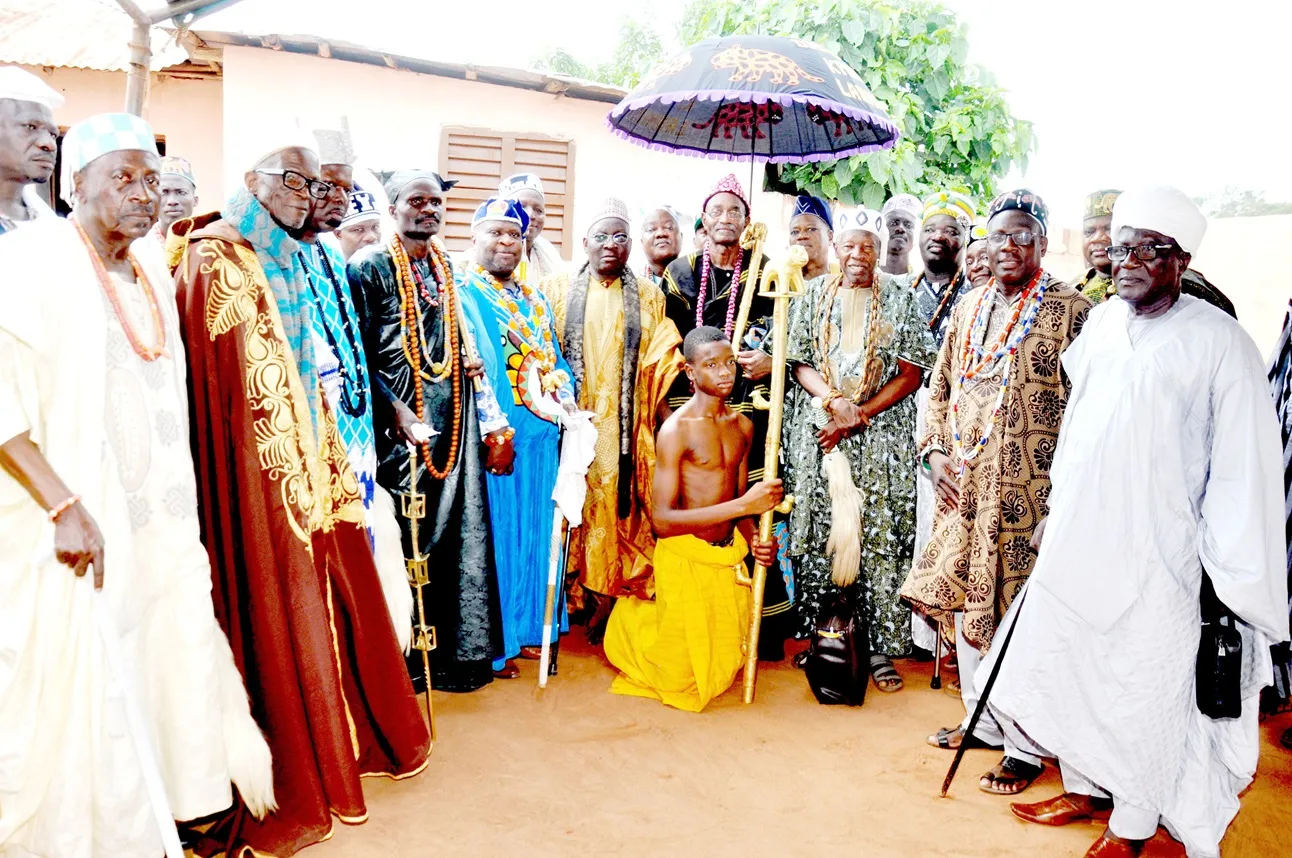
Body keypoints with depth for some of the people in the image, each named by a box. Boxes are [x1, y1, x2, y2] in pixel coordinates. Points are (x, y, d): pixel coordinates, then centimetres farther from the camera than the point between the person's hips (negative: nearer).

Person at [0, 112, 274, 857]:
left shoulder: (152, 265, 12)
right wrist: (63, 505, -23)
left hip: (159, 529, 7)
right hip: (77, 536, -7)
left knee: (173, 677, 14)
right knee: (79, 709, 1)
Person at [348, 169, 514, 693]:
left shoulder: (447, 267, 15)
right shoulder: (369, 267, -4)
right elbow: (359, 354, -9)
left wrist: (490, 419, 11)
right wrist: (396, 410, -18)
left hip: (453, 419, 6)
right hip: (401, 425, -6)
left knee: (457, 533, 8)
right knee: (404, 538, 0)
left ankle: (458, 650, 19)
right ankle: (401, 659, 13)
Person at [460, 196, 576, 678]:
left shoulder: (535, 301, 18)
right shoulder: (460, 294, -4)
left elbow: (555, 361, 18)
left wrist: (563, 395, -1)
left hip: (539, 436, 7)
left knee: (535, 529, 13)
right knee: (494, 532, 0)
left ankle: (526, 627, 27)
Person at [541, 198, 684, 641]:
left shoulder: (648, 297, 9)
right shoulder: (558, 288, 7)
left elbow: (658, 369, 7)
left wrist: (665, 424, 0)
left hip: (624, 423, 1)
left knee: (619, 500, -1)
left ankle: (609, 589, 9)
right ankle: (576, 590, 10)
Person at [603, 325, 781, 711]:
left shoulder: (742, 426, 4)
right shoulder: (676, 429, -17)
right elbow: (662, 519, -24)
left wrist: (754, 540, -6)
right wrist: (744, 505, -29)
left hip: (729, 556, 6)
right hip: (684, 559, -6)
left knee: (723, 670, 18)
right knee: (683, 683, 4)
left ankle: (650, 612, 38)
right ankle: (629, 615, 29)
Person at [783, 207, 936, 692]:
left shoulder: (899, 301, 6)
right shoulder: (812, 296, 10)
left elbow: (910, 374, 0)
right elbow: (799, 363, 5)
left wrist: (858, 415, -11)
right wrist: (835, 401, -13)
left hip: (881, 437, -1)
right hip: (817, 432, 1)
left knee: (879, 534, -4)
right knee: (819, 528, 1)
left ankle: (880, 644, 3)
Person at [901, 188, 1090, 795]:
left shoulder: (1071, 310, -5)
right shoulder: (969, 308, 13)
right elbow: (941, 385, 18)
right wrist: (935, 450, 4)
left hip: (1028, 488, -6)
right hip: (964, 484, 6)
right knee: (966, 602, 14)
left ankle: (1026, 747, 17)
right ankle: (982, 720, 32)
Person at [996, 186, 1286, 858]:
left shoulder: (1219, 343, -11)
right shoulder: (1101, 324, 7)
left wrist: (1228, 575, -10)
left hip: (1157, 557, -5)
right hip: (1075, 544, 6)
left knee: (1143, 691, 7)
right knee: (1068, 669, 15)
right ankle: (1087, 788, 36)